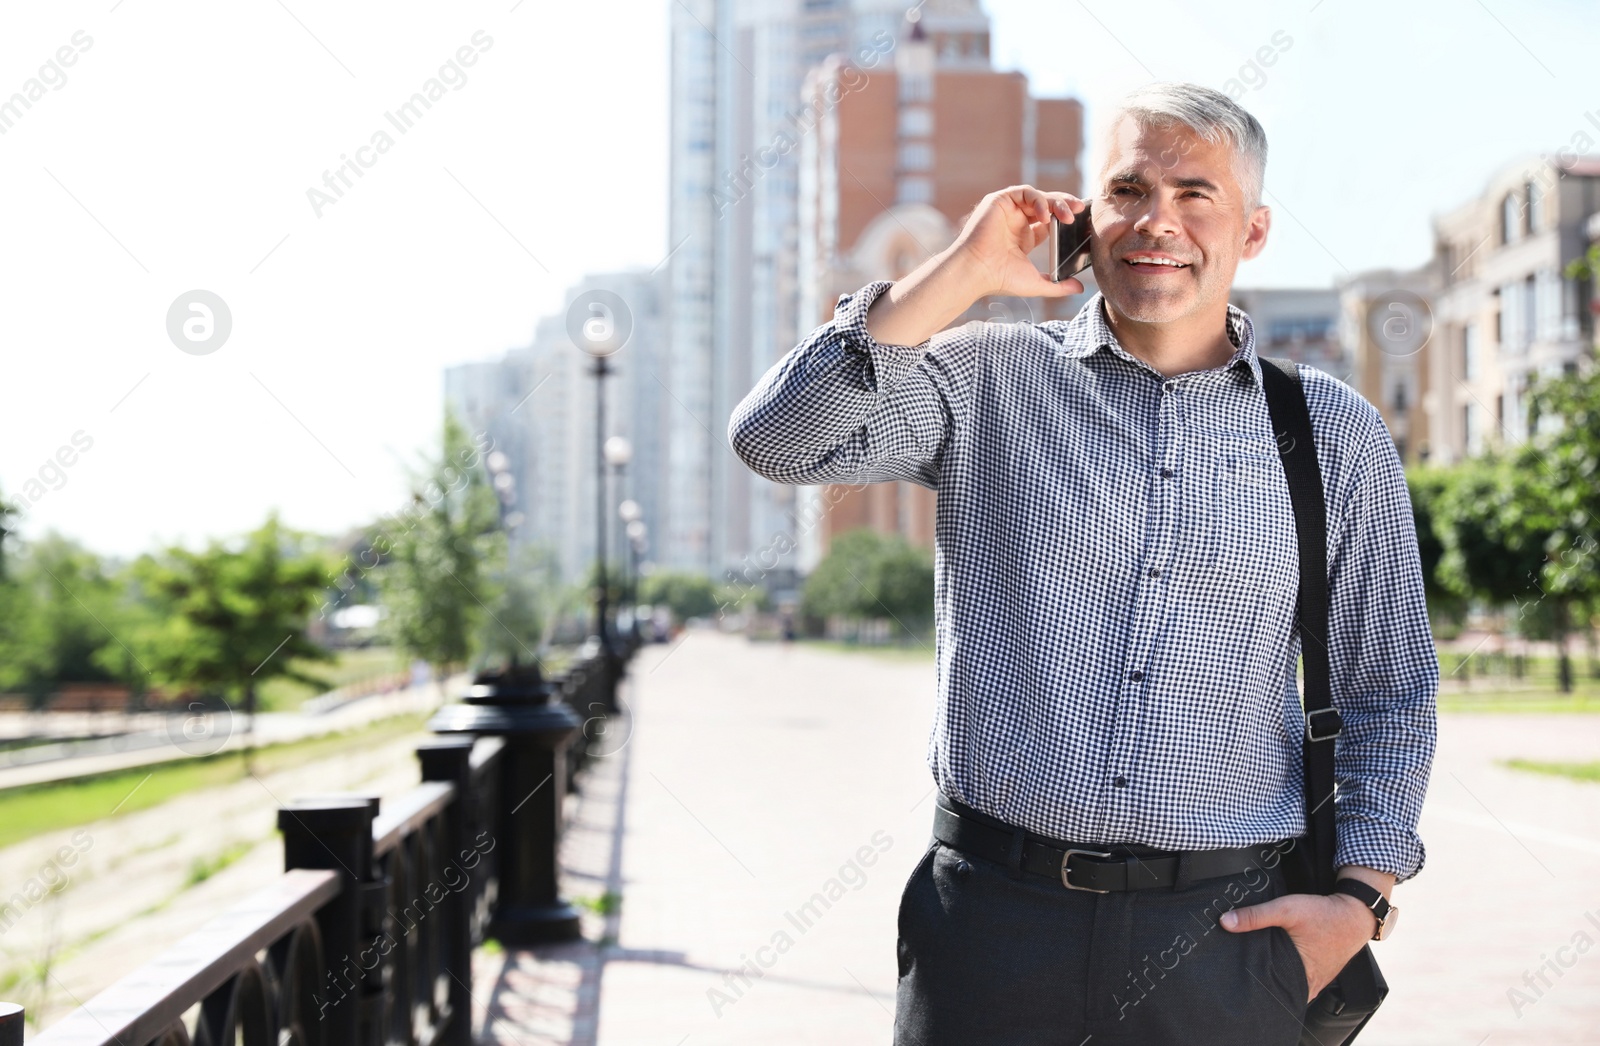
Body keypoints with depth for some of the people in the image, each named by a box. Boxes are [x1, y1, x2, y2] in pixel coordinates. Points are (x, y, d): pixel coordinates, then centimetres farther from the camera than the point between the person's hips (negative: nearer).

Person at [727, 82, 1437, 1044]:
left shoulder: (1335, 434, 8)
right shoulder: (987, 382, 4)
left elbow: (1391, 696, 13)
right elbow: (779, 438, -11)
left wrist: (1360, 899, 1)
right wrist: (966, 270, -7)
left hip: (1223, 940, 1)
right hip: (993, 923, -1)